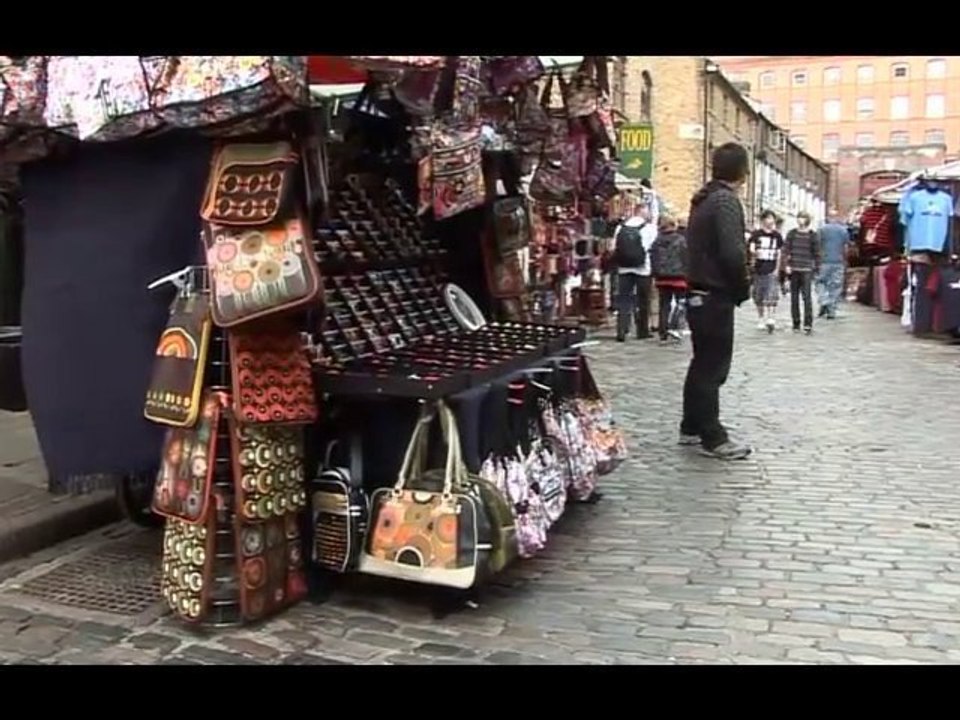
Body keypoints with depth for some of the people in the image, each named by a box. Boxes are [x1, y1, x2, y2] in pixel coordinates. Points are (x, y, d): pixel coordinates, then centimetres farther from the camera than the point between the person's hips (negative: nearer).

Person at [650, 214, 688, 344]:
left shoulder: (657, 241, 4)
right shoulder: (680, 240, -6)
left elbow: (652, 258, 5)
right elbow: (685, 258, -6)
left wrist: (655, 274, 11)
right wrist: (686, 274, 1)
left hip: (661, 277, 4)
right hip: (677, 276, -4)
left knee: (664, 304, 8)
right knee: (679, 301, 5)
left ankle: (663, 333, 8)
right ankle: (672, 326, -13)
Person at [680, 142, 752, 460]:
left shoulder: (703, 199, 13)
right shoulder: (727, 200, -15)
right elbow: (733, 253, -24)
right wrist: (743, 289, -10)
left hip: (698, 293, 9)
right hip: (716, 297, -9)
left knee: (702, 363, 17)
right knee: (713, 366, -3)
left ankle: (691, 428, 25)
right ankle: (713, 438, 3)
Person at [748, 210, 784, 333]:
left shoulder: (777, 235, 8)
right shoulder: (756, 234, 2)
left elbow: (779, 254, 12)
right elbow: (751, 249, -5)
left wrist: (777, 269, 5)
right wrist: (754, 253, -29)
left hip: (772, 270, 0)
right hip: (759, 269, 0)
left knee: (772, 295, -12)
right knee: (758, 296, 6)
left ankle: (771, 319, -15)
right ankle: (762, 320, 19)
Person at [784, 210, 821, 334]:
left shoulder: (813, 235, 2)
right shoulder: (791, 234, 6)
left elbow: (816, 253, 4)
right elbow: (785, 250, 4)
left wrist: (816, 269, 2)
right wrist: (786, 265, -6)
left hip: (807, 270, -2)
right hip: (793, 270, 2)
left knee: (807, 297, -10)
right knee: (794, 298, 6)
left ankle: (808, 324, -12)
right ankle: (796, 323, 14)